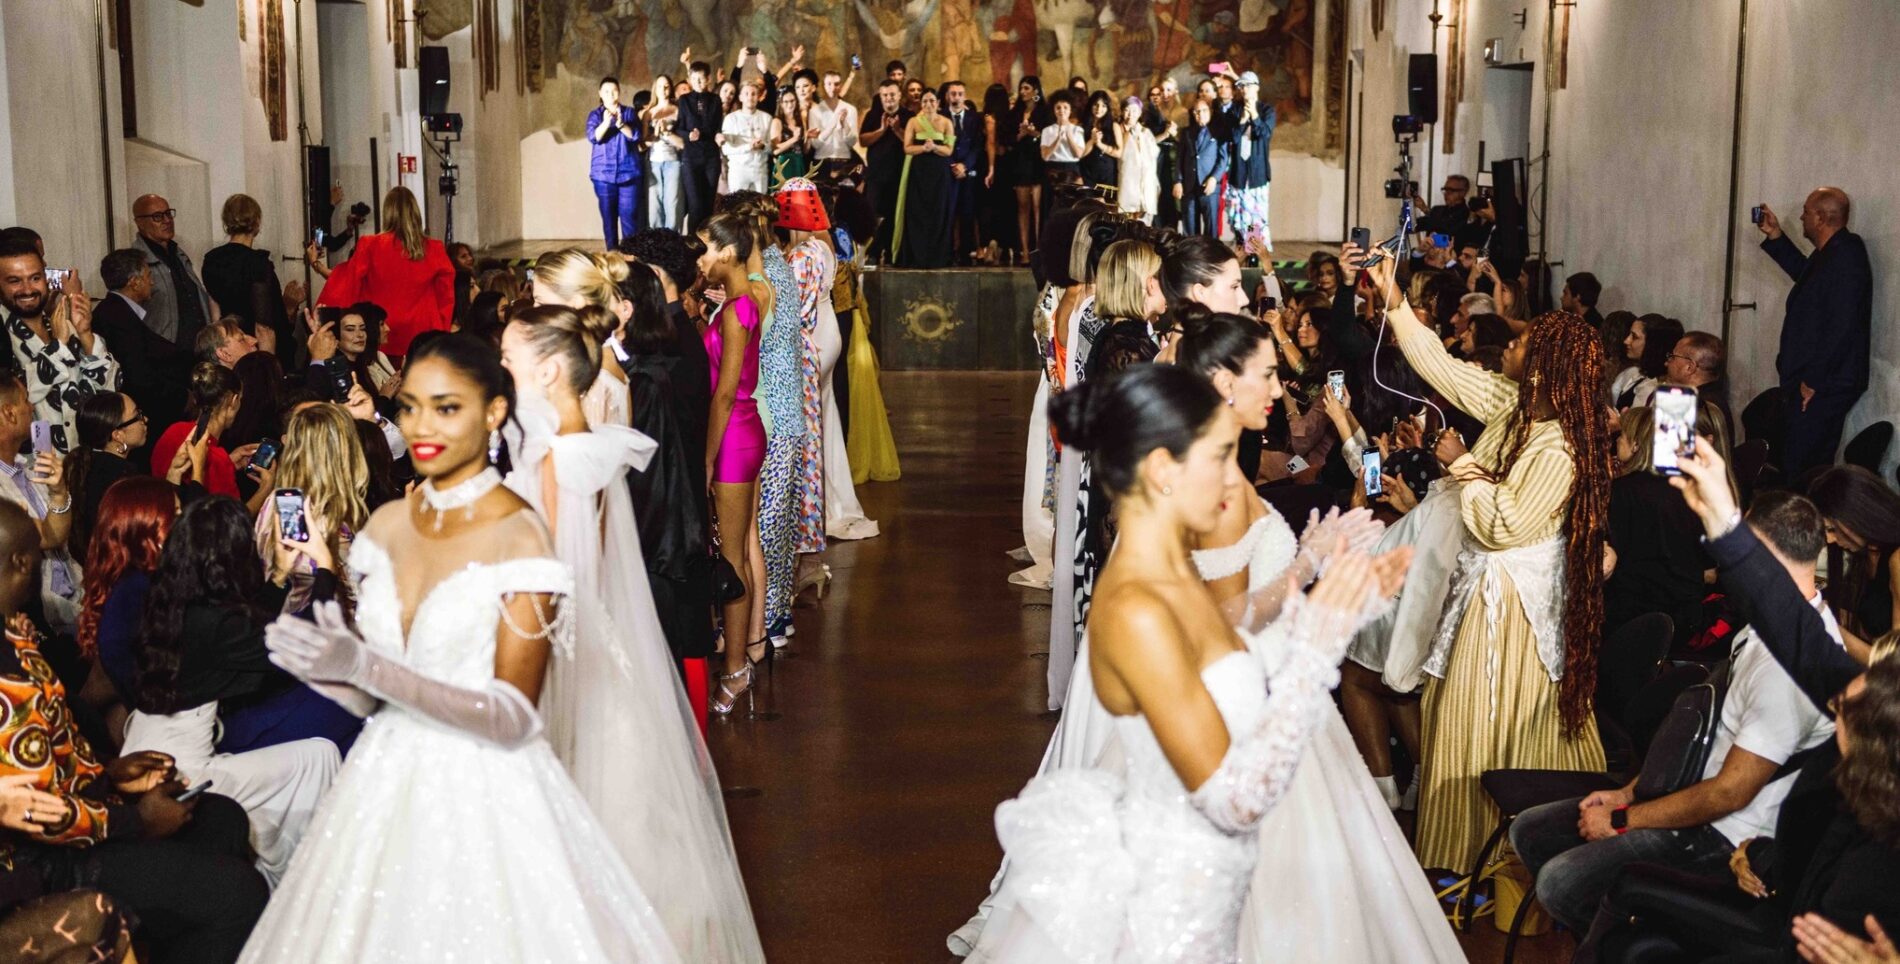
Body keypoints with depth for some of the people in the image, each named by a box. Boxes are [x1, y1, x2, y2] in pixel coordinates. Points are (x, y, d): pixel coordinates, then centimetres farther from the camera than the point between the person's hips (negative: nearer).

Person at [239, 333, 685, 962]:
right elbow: (373, 696, 8)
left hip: (483, 796, -5)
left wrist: (365, 666, -24)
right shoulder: (387, 525, 4)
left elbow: (514, 717, -18)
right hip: (390, 786, 6)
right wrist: (326, 667, -14)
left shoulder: (518, 535, -14)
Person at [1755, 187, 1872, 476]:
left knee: (1799, 469, -9)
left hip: (1822, 388, -11)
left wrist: (1813, 381, -21)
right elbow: (1805, 275, 36)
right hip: (1808, 380, 11)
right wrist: (1774, 236, 27)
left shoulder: (1845, 259, -21)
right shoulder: (1830, 253, 12)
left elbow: (1841, 327, -26)